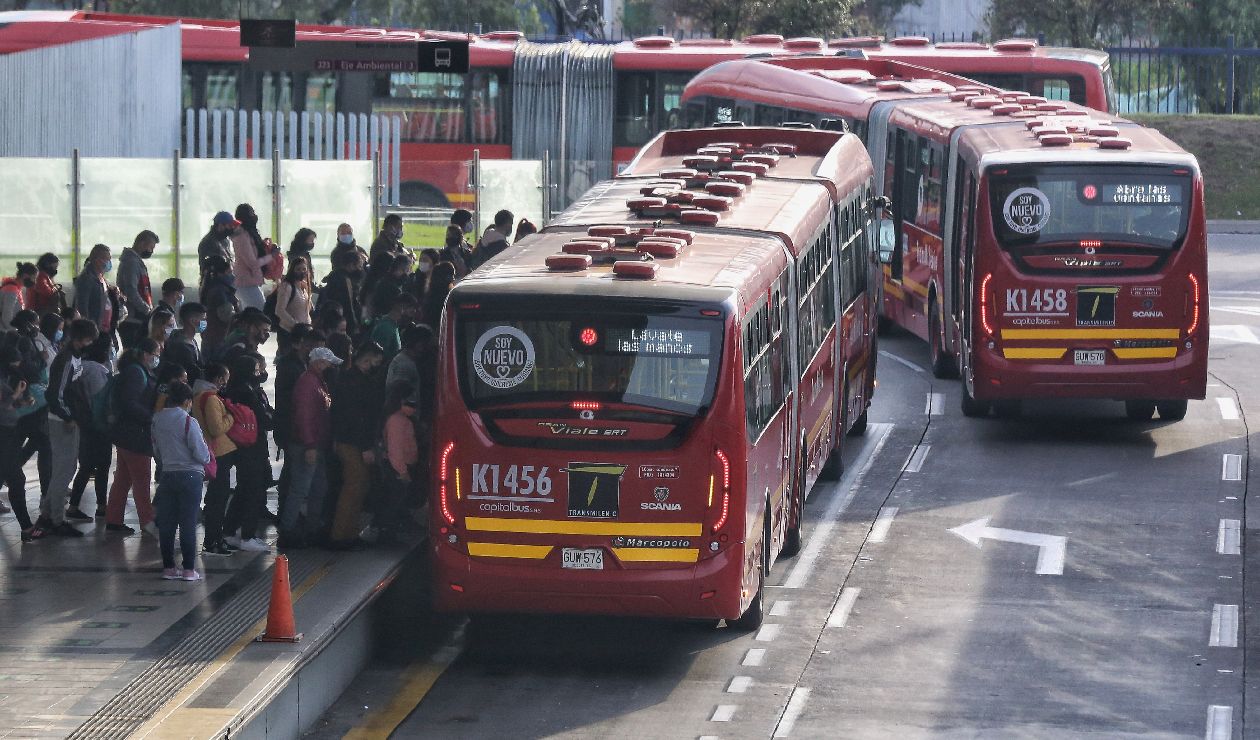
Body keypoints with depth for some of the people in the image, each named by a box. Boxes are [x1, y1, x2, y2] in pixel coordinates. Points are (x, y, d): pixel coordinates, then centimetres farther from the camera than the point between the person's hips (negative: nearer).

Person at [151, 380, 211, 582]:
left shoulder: (157, 420, 3)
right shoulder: (188, 422, -13)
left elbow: (156, 451, 11)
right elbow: (202, 454, -12)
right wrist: (207, 456, 10)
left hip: (167, 475, 5)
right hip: (190, 476, -5)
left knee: (166, 523, 9)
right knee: (188, 523, 0)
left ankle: (168, 567, 12)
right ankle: (189, 569, 1)